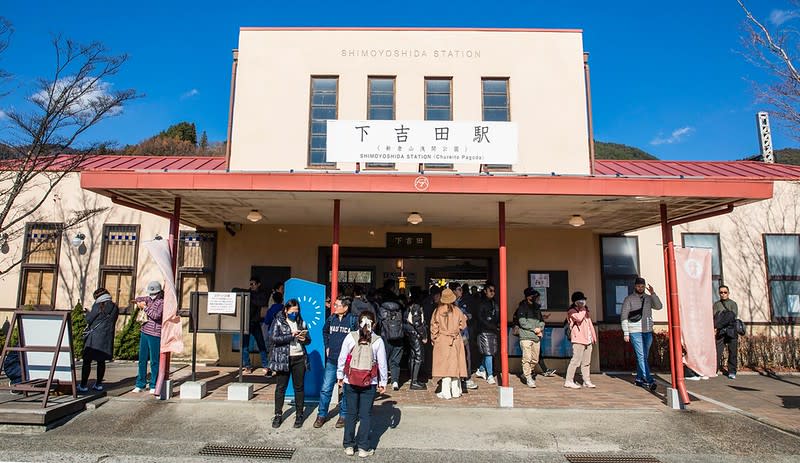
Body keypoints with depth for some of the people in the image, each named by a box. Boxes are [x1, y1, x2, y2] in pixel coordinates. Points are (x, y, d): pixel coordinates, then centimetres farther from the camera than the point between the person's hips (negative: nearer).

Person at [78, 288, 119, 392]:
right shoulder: (115, 307, 7)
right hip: (107, 339, 5)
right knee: (101, 361, 13)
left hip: (94, 338, -5)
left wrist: (88, 314, 17)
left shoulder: (98, 306, -7)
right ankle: (98, 384, 17)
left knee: (87, 361, 3)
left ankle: (83, 385, 3)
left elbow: (89, 319, -4)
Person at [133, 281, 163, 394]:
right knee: (142, 359, 12)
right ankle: (140, 385, 22)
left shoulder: (162, 302, -10)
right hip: (144, 333, 7)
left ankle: (154, 386, 9)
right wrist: (139, 302, 5)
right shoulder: (149, 299, 11)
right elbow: (138, 299, 28)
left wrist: (145, 307, -13)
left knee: (154, 361, 0)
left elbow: (156, 316, -21)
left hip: (155, 335, -7)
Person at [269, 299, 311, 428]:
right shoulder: (278, 321, -1)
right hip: (283, 358, -2)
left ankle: (299, 415, 18)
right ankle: (278, 415, 18)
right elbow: (273, 338, -14)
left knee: (299, 387, 8)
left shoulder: (301, 322, 10)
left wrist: (304, 339, -10)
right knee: (280, 387, 5)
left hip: (299, 359, 3)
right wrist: (292, 336, -18)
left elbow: (308, 339, 14)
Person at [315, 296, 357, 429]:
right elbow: (324, 331, 22)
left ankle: (343, 415, 25)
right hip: (332, 360, 4)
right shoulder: (331, 318, 2)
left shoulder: (353, 320, -11)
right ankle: (322, 415, 22)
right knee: (325, 389, 6)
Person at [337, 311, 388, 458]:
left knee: (351, 413, 13)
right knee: (366, 415, 9)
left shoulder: (350, 337, -7)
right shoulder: (378, 340, -7)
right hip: (370, 384, -1)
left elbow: (342, 358, -3)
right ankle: (363, 448, 13)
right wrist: (383, 382, 7)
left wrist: (340, 376, 10)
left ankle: (349, 446, 21)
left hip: (350, 382, 1)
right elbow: (382, 363, -4)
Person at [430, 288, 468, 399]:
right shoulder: (457, 311, -4)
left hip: (442, 341, -1)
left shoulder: (438, 311, -6)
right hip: (455, 341, 1)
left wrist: (433, 339, 10)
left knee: (445, 365, 1)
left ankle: (446, 392, 2)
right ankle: (456, 391, 17)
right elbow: (463, 325, 5)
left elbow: (434, 327, -2)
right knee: (455, 365, 10)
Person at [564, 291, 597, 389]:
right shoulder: (572, 311, -4)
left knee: (586, 362, 11)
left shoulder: (585, 311, 21)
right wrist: (583, 310, -10)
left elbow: (590, 324, 26)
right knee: (576, 361, -11)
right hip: (578, 340, -8)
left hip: (588, 340, 8)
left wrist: (594, 337, 21)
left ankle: (587, 381, 18)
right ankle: (568, 381, -8)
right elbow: (579, 318, -24)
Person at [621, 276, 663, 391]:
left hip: (648, 331, 5)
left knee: (644, 357, 10)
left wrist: (653, 293, -12)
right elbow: (624, 316, -2)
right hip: (635, 332, -5)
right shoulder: (629, 299, 0)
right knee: (641, 356, -10)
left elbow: (659, 306, -5)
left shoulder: (648, 298, 12)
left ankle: (639, 379, 19)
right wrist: (626, 333, -8)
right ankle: (649, 380, -13)